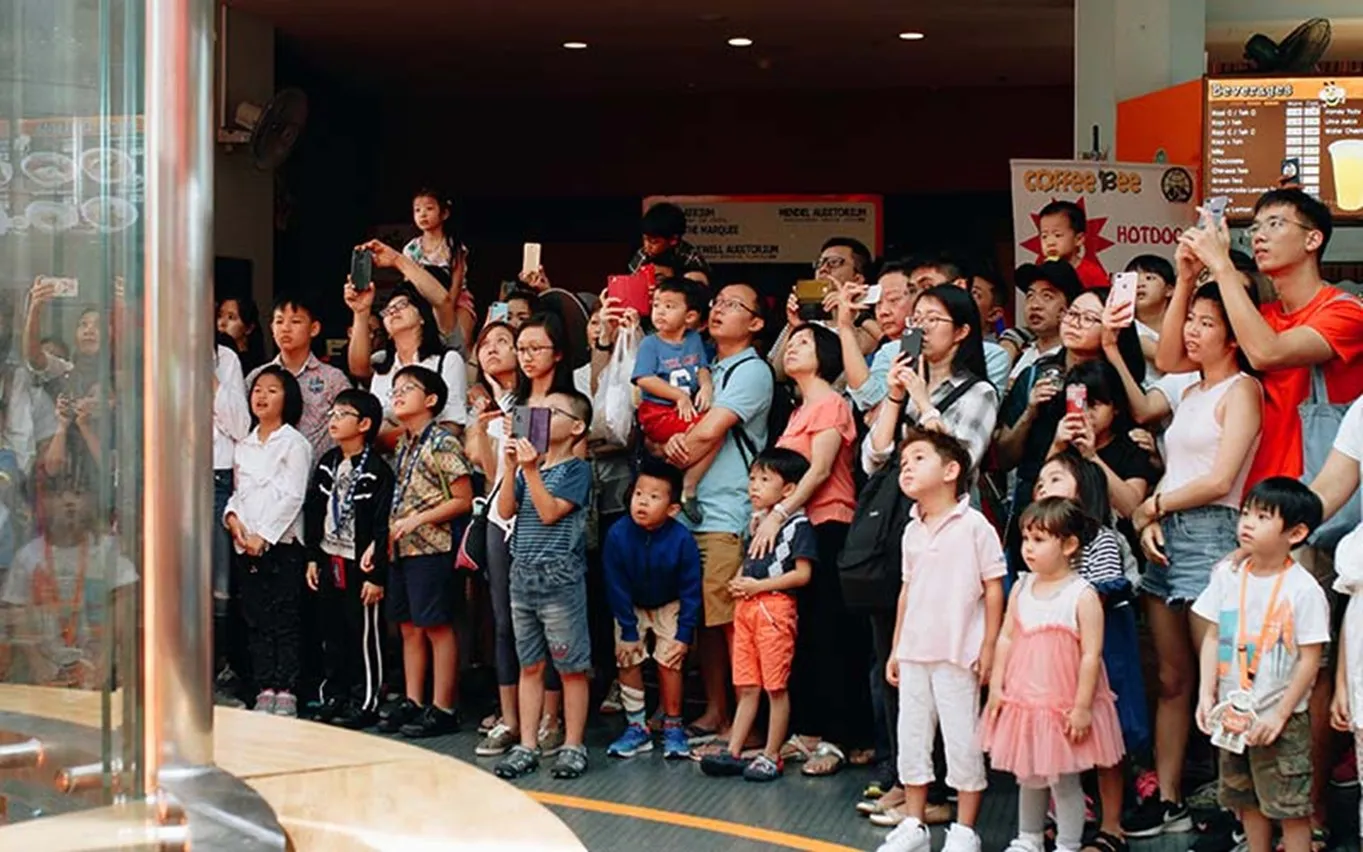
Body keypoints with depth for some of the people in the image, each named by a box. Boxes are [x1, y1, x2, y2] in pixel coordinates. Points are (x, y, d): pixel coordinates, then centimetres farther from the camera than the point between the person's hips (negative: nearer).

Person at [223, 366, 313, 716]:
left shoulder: (294, 443, -2)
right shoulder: (244, 446, 17)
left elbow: (293, 497, -9)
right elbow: (238, 492, 20)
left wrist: (263, 534, -14)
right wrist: (232, 517, -2)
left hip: (282, 542, -6)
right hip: (246, 544, 6)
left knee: (284, 620, -5)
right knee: (256, 620, 6)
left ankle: (286, 690, -3)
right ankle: (265, 688, 10)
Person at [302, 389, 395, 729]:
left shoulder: (376, 470, -13)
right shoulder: (327, 464, 10)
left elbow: (383, 525, -15)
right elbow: (313, 512, 16)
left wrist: (377, 575, -17)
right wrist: (313, 557, 11)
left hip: (360, 564, -7)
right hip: (330, 560, 7)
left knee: (365, 636, 0)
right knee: (333, 634, 14)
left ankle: (364, 702, 9)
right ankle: (334, 696, 24)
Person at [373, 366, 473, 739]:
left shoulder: (442, 443, -10)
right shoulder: (403, 445, 15)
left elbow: (463, 500, -13)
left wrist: (418, 520, -17)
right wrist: (379, 540, 12)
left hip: (432, 549, -8)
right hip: (401, 550, 8)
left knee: (437, 627, -3)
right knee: (409, 627, 12)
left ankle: (442, 709, 2)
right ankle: (413, 702, 20)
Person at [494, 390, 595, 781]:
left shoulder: (576, 469, -5)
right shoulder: (529, 464, 13)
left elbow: (550, 512, -15)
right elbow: (505, 510, 3)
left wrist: (530, 470, -17)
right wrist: (512, 467, -6)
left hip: (561, 577, -6)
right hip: (523, 574, 6)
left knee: (571, 667, 1)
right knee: (529, 665, 10)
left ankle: (573, 746, 7)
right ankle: (527, 746, 15)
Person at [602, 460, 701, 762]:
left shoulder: (682, 540, -29)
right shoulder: (618, 535, -26)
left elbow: (690, 591, -18)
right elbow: (617, 587, -17)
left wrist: (684, 635, -18)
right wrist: (628, 631, -15)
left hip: (669, 607, -2)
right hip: (632, 607, 2)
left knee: (669, 663, -8)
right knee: (628, 661, -3)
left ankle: (673, 727, 8)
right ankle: (636, 727, 9)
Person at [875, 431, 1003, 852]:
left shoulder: (973, 526, -8)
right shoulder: (912, 532, 10)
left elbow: (993, 588, -8)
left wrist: (989, 647, -11)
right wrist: (896, 649, 16)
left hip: (958, 655, -6)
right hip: (914, 654, 6)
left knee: (963, 741, 0)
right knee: (911, 737, 10)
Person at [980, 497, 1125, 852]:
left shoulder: (1082, 596, -14)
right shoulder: (1021, 589, 4)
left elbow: (1091, 654, -15)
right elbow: (1005, 639, 8)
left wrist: (1082, 706, -17)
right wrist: (996, 687, 4)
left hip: (1063, 706, -6)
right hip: (1022, 701, 6)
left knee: (1063, 781, 4)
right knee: (1028, 776, 18)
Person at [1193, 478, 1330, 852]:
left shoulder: (1303, 589, -14)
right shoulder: (1227, 575, 1)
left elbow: (1310, 659, -12)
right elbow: (1213, 637, 5)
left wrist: (1280, 715, -13)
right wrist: (1207, 693, -2)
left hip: (1280, 718, -5)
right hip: (1233, 711, 5)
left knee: (1290, 806, 1)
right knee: (1247, 801, 16)